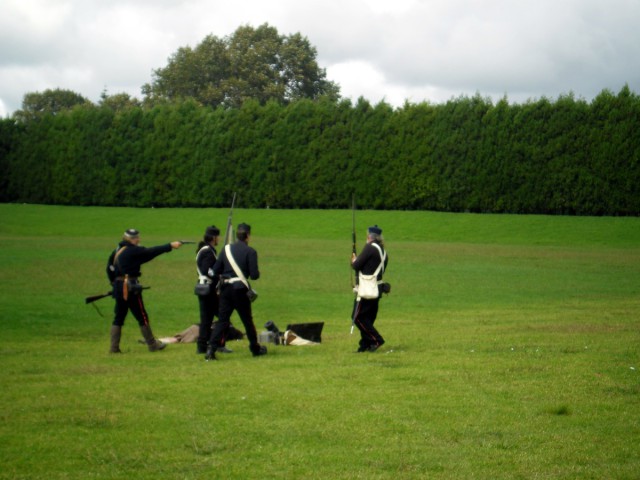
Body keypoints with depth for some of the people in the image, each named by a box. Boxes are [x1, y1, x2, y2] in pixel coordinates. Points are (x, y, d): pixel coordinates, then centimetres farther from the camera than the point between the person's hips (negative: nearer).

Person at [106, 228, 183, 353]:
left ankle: (114, 347, 6)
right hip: (130, 287, -8)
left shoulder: (117, 251, 11)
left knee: (118, 318, 10)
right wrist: (170, 246, -15)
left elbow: (109, 268, 14)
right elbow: (151, 252, -16)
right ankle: (152, 344, 9)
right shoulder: (132, 251, -13)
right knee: (142, 317, 2)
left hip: (118, 286, 8)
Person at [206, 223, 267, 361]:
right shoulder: (250, 252, -7)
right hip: (240, 289, -3)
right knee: (247, 319, 11)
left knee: (222, 319, 2)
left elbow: (216, 270, 6)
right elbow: (254, 275, -11)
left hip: (225, 288, 3)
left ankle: (211, 348, -11)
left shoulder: (226, 249, 6)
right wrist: (257, 272, 12)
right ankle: (255, 348, 25)